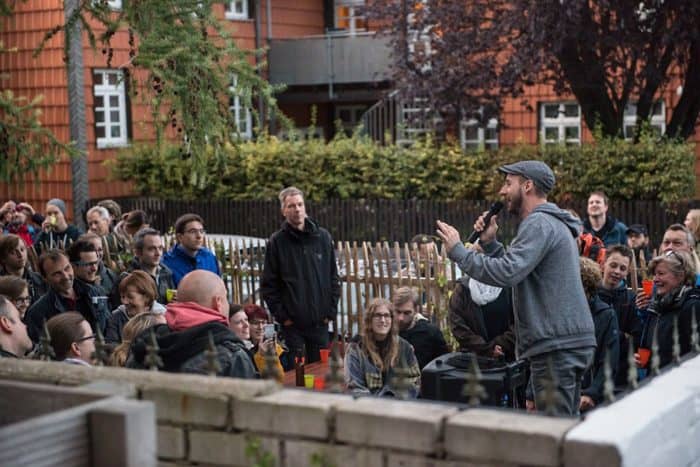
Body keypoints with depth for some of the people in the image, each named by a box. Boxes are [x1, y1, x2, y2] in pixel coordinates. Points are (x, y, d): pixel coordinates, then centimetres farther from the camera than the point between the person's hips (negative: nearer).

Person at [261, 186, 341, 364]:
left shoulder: (323, 237, 5)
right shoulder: (277, 241, -2)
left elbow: (333, 278, 9)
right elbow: (268, 285, -1)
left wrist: (331, 311, 3)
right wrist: (282, 316, -7)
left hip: (320, 323, 3)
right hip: (292, 324, -2)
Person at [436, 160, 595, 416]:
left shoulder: (539, 224, -12)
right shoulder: (554, 223, 22)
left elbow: (507, 274, -25)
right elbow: (517, 271, 21)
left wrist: (457, 251, -16)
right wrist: (489, 243, 12)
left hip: (556, 346, -11)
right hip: (574, 342, 11)